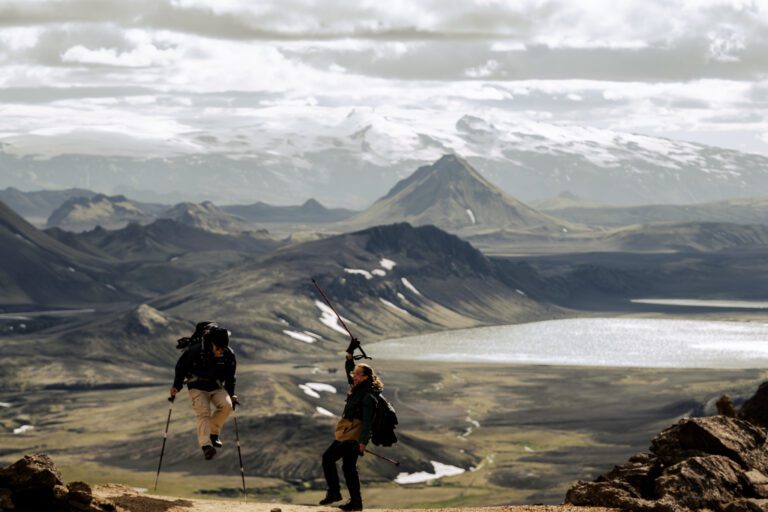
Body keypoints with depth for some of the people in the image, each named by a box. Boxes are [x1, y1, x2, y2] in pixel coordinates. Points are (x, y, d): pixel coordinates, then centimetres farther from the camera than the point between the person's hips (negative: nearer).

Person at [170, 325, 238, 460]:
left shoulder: (229, 355, -10)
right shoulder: (195, 351, -20)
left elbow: (230, 377, 7)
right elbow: (181, 367, -4)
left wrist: (231, 395, 5)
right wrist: (176, 386, -8)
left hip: (217, 387, 3)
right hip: (198, 387, -3)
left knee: (227, 405, -22)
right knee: (203, 413, -23)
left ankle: (214, 433, -1)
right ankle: (206, 445, -32)